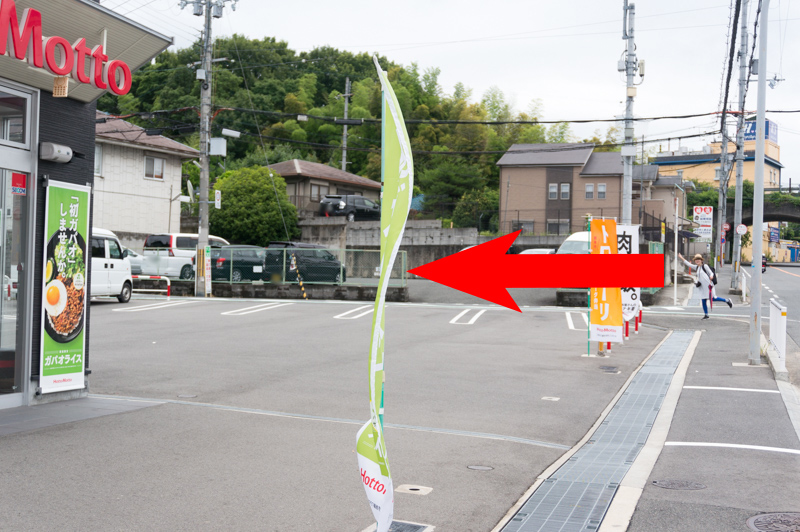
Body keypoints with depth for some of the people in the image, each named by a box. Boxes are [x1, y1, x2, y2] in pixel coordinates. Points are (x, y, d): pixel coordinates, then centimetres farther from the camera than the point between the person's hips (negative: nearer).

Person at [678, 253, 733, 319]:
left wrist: (711, 277, -26)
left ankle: (727, 301, 6)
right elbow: (688, 264, 19)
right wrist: (682, 258, 16)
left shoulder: (704, 266, -3)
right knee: (704, 301, 4)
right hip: (703, 286, 7)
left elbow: (711, 273, -4)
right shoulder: (696, 267, 15)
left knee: (713, 298, -13)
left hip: (708, 285, -7)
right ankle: (706, 315, 11)